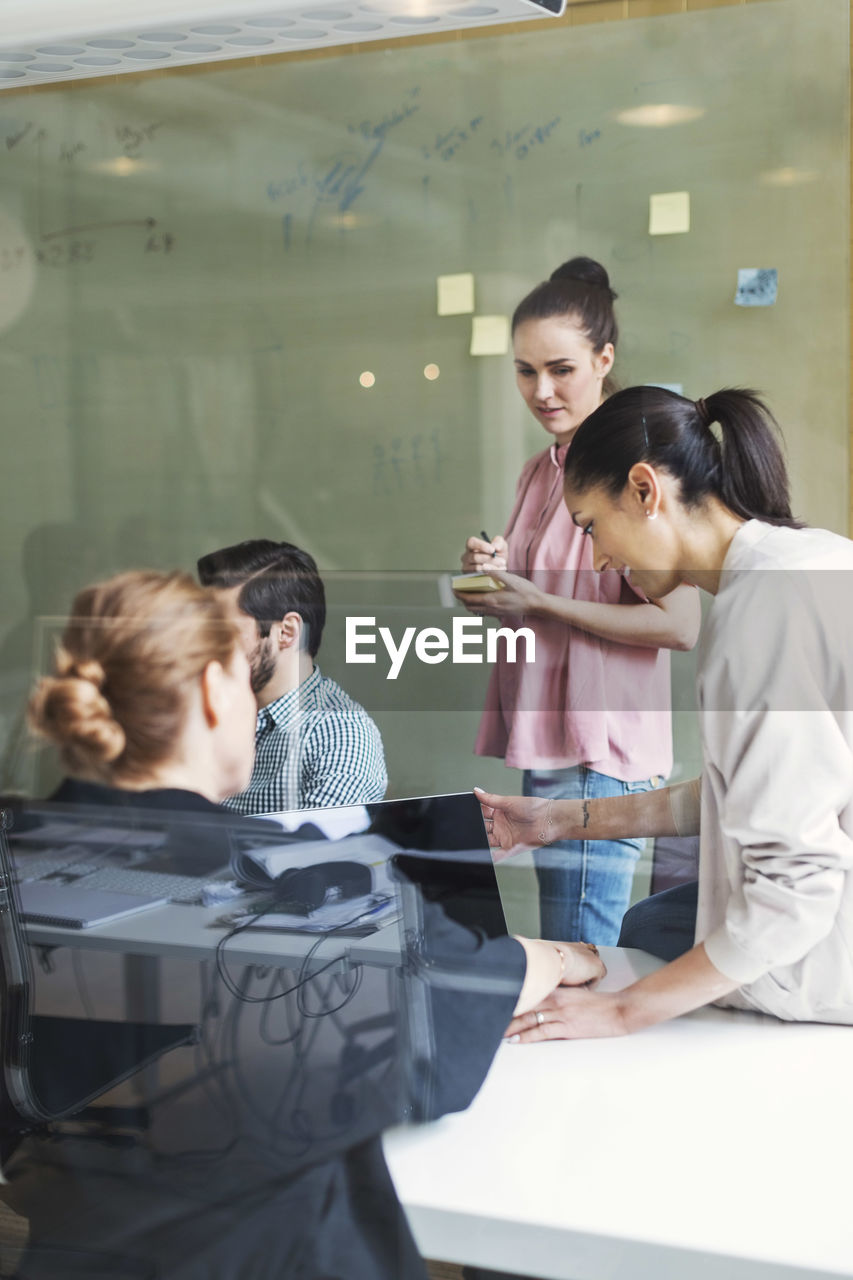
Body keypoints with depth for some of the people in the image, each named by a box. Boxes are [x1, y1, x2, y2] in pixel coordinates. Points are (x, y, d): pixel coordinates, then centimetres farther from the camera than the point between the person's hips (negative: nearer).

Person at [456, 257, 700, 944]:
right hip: (540, 748, 8)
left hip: (597, 760, -8)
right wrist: (494, 576, 2)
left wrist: (539, 603, -15)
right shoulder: (540, 470, 16)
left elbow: (679, 624, -17)